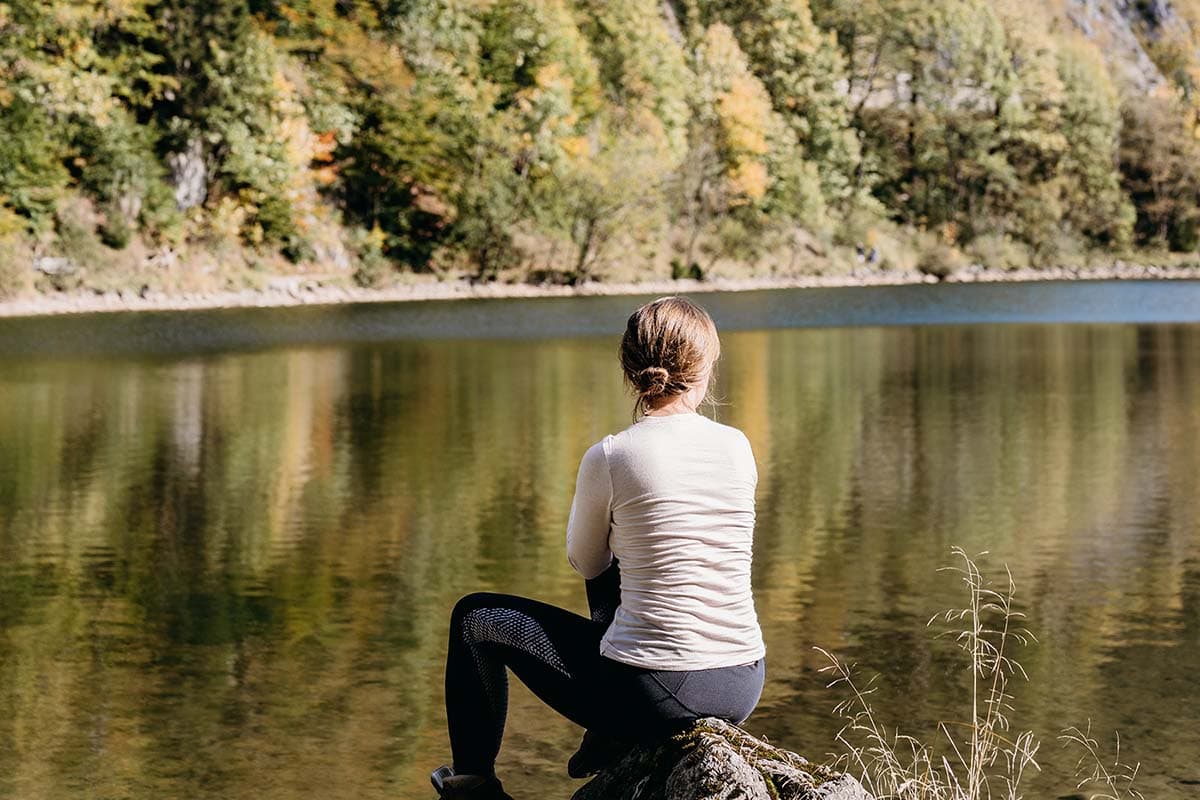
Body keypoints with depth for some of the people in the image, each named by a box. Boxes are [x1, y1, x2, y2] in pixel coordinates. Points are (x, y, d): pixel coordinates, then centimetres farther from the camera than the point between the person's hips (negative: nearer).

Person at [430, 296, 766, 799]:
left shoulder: (610, 458, -11)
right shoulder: (739, 447, 1)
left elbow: (585, 564, 7)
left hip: (653, 695, -5)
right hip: (743, 689, 5)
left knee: (476, 616, 18)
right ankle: (613, 739, 31)